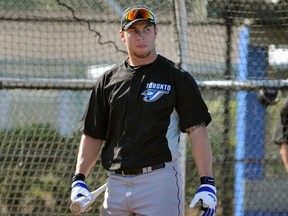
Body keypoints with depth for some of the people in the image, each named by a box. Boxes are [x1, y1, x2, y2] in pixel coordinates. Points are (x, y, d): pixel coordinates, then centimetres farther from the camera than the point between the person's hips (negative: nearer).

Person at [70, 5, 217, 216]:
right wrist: (79, 178, 3)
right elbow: (93, 135, 16)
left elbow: (197, 130, -5)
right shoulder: (108, 81, 13)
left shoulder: (176, 78, 1)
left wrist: (207, 182, -14)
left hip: (159, 181, -5)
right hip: (115, 182, 5)